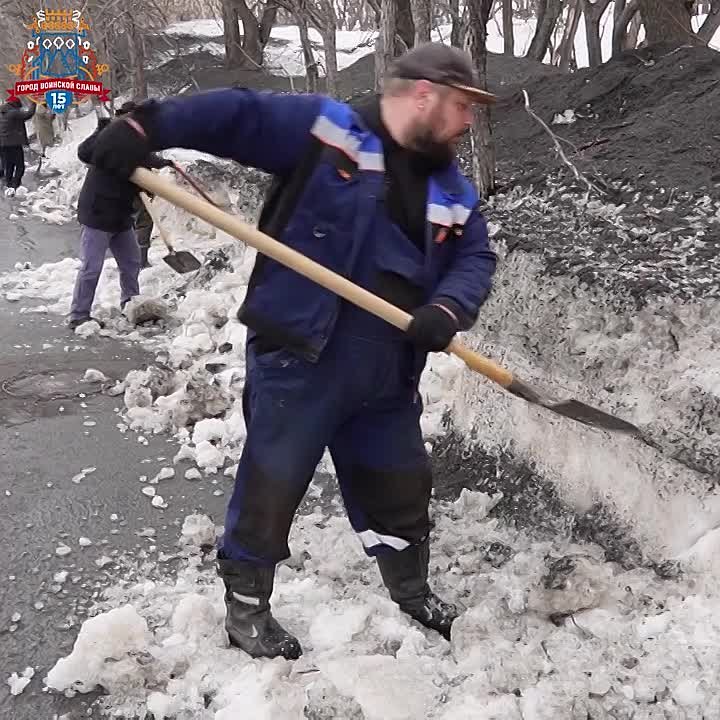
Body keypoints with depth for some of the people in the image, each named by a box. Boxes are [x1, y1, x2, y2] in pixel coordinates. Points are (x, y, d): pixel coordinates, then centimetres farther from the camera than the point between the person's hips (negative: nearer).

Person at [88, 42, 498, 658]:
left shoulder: (451, 190, 10)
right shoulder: (322, 127, -8)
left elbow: (476, 259, 7)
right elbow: (235, 113, -9)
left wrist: (448, 310, -14)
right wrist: (146, 127, -22)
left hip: (386, 374, 6)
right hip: (296, 357, -6)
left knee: (402, 487, 19)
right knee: (272, 485, 5)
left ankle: (413, 594, 43)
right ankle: (245, 606, 27)